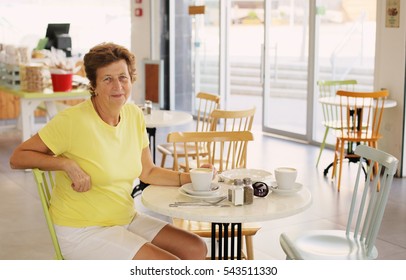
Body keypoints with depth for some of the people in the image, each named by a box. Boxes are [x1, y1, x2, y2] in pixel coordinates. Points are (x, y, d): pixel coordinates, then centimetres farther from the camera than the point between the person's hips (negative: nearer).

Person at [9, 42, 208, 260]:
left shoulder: (134, 115, 1)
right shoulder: (73, 120, -19)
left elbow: (147, 172, 11)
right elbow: (17, 158, -14)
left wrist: (190, 178, -1)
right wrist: (68, 164, -25)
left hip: (126, 219, 7)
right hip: (82, 232, -7)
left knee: (196, 249, 1)